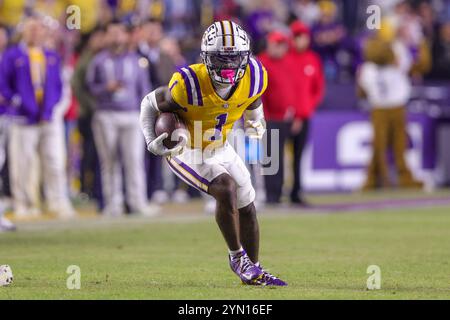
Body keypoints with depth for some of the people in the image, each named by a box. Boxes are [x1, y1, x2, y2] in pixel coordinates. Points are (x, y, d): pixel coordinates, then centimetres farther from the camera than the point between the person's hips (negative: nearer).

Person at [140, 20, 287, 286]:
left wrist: (255, 122, 2)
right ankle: (238, 256, -6)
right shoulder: (188, 86, -33)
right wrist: (154, 141, -26)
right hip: (187, 151, -6)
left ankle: (254, 271, 30)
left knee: (247, 207, 10)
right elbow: (151, 104, -16)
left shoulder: (255, 78, -19)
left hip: (221, 149, 6)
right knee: (226, 188, -27)